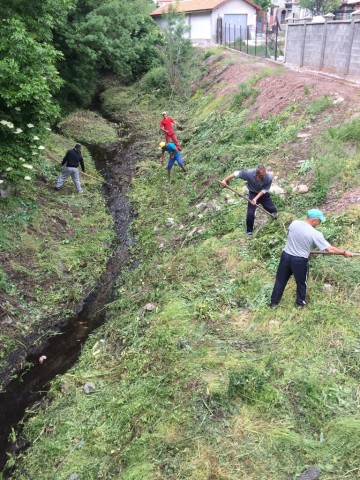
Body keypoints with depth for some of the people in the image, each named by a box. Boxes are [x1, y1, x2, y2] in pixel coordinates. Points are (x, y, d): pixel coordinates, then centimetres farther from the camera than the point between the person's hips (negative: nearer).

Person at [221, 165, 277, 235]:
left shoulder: (269, 177, -32)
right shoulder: (250, 173, -33)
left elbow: (265, 189, -21)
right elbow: (236, 173, -23)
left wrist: (256, 198, -30)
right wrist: (225, 180, -25)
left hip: (263, 194, 1)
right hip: (253, 193, -1)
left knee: (273, 209, 6)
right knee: (250, 213, -7)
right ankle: (249, 231, 14)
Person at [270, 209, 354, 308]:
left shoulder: (294, 223, -6)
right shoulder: (315, 234, -19)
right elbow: (330, 249, -16)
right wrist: (344, 252, -2)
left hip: (286, 256, 4)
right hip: (300, 261, -4)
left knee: (280, 280, 19)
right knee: (301, 282, 21)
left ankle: (273, 302, 31)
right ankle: (300, 302, 41)